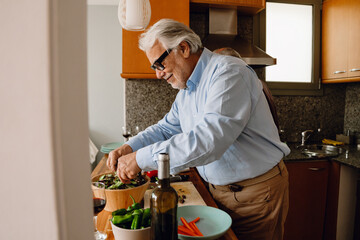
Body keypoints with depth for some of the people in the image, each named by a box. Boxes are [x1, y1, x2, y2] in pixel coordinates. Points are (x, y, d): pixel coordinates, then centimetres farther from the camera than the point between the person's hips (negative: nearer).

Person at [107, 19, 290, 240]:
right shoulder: (187, 88, 7)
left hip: (257, 192, -7)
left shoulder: (228, 73, -22)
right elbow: (167, 128, 14)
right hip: (220, 190, 7)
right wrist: (130, 147, -3)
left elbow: (209, 139, -34)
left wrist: (142, 159, -29)